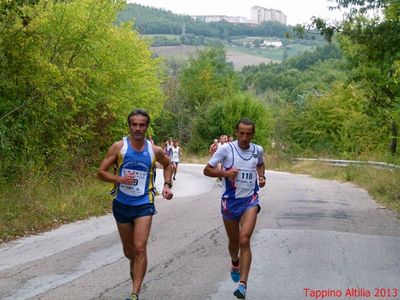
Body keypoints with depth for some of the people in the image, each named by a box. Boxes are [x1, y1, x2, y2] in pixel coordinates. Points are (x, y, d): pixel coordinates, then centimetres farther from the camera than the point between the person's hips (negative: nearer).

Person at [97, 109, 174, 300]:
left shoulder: (154, 151, -4)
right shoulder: (119, 147, -9)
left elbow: (168, 165, 18)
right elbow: (101, 172, -6)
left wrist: (167, 185, 4)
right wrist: (119, 179, -24)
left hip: (144, 205, -1)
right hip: (122, 204, 1)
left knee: (140, 248, -14)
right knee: (128, 251, 15)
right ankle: (135, 264, 50)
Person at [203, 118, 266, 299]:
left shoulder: (258, 150, 0)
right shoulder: (226, 149, -10)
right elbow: (207, 170, -5)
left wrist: (261, 176, 4)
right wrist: (224, 173, -22)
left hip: (250, 200, 0)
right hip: (230, 201, 0)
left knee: (244, 240, -18)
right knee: (233, 241, 15)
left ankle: (243, 285, -19)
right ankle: (235, 264, 49)